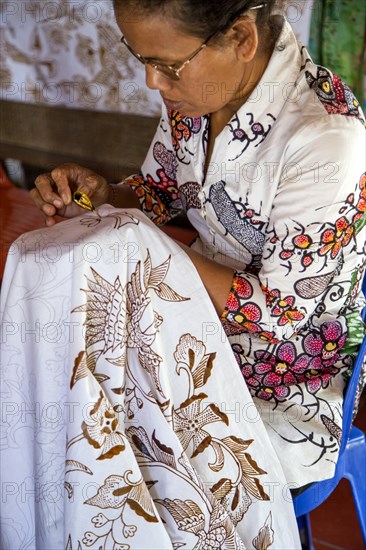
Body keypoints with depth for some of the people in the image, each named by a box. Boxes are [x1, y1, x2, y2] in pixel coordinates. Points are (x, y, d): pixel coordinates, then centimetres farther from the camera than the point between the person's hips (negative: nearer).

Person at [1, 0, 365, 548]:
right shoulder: (196, 91, -7)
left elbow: (278, 312, -24)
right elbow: (159, 193, 10)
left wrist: (145, 245, -26)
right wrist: (102, 195, -12)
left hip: (293, 379, -6)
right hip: (203, 311, 6)